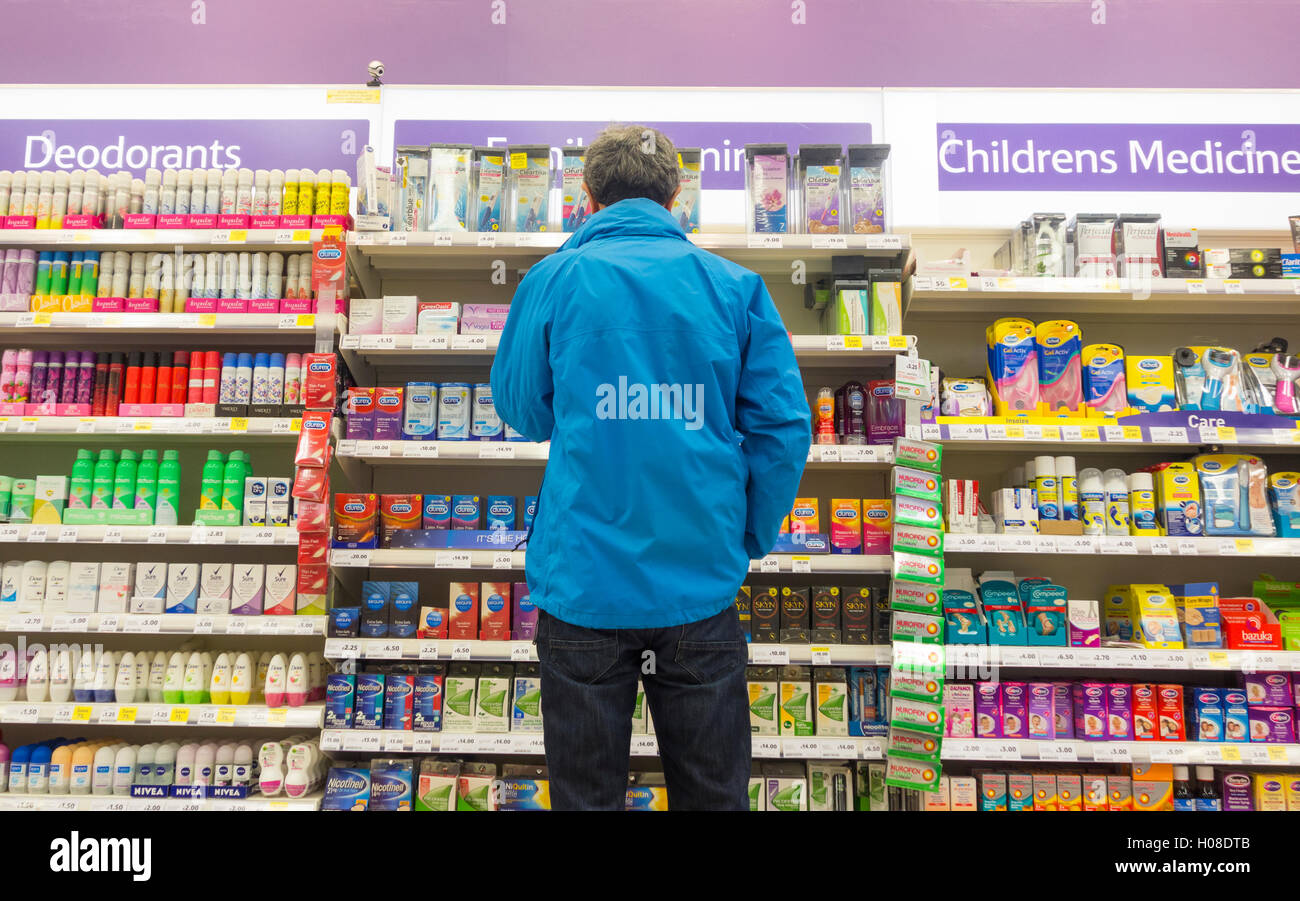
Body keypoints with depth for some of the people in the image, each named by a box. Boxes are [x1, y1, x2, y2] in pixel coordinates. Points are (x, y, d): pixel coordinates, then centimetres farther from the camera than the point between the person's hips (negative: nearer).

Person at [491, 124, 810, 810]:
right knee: (712, 791, 18)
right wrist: (748, 541, 8)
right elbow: (784, 426, -3)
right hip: (701, 583, 2)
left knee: (587, 794, 16)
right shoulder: (737, 285, 0)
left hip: (583, 580, -1)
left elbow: (520, 407, 9)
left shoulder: (554, 279, -2)